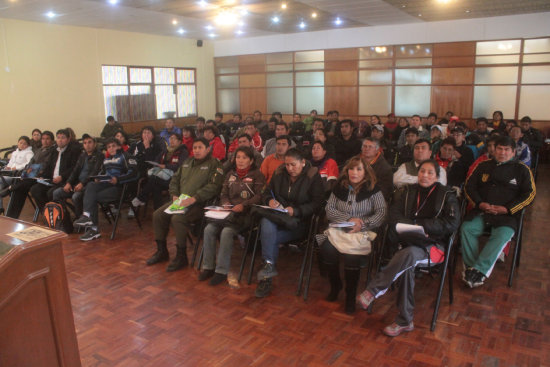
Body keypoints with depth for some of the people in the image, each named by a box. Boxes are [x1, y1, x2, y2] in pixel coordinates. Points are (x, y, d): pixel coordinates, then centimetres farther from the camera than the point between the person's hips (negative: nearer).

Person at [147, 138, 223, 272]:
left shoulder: (214, 164, -5)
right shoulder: (188, 162, 18)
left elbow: (213, 186, -17)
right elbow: (175, 179, 24)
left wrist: (194, 198, -24)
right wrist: (174, 195, 5)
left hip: (199, 204, -8)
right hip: (180, 201, 8)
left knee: (177, 218, -30)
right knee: (157, 215, -4)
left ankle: (181, 256, -14)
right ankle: (162, 251, 11)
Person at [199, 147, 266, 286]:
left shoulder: (257, 175, 4)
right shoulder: (230, 175, 22)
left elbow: (259, 196, -6)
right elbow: (224, 194, 21)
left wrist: (243, 205, -19)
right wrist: (225, 203, -2)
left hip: (246, 214, -5)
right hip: (228, 212, 6)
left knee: (227, 231, -30)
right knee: (209, 229, -19)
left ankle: (222, 271, -21)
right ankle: (208, 267, -8)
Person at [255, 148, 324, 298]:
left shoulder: (313, 176, -2)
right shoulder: (279, 173, 11)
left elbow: (317, 204, -9)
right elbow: (266, 192, 18)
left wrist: (296, 211, -21)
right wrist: (270, 200, -7)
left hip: (299, 222, -4)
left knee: (268, 236, -29)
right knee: (266, 223, -32)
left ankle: (267, 272, -15)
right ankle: (269, 266, -25)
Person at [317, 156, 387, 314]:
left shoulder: (373, 190, 3)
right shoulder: (339, 187, 12)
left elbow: (381, 213, -5)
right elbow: (329, 209, 6)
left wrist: (362, 224, -18)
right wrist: (349, 219, -9)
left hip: (363, 233, -3)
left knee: (351, 254, -32)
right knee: (328, 249, -27)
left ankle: (351, 296, -9)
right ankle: (335, 286, 1)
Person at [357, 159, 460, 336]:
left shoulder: (446, 195, 6)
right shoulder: (409, 191, 15)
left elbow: (452, 223, -6)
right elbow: (394, 214, 6)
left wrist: (421, 225, -15)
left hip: (434, 247, -2)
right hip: (409, 242, 3)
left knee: (409, 254, -37)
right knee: (407, 267, -32)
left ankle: (372, 291, -33)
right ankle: (405, 321, -22)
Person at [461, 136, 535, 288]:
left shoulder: (522, 169, 13)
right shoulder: (483, 166, 20)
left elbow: (529, 193, 5)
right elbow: (469, 186, 15)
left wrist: (507, 209, -8)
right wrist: (480, 203, -4)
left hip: (507, 214, -2)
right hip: (481, 210, 2)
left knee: (503, 235, -32)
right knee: (466, 228, -26)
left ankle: (478, 270, -29)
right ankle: (470, 267, -21)